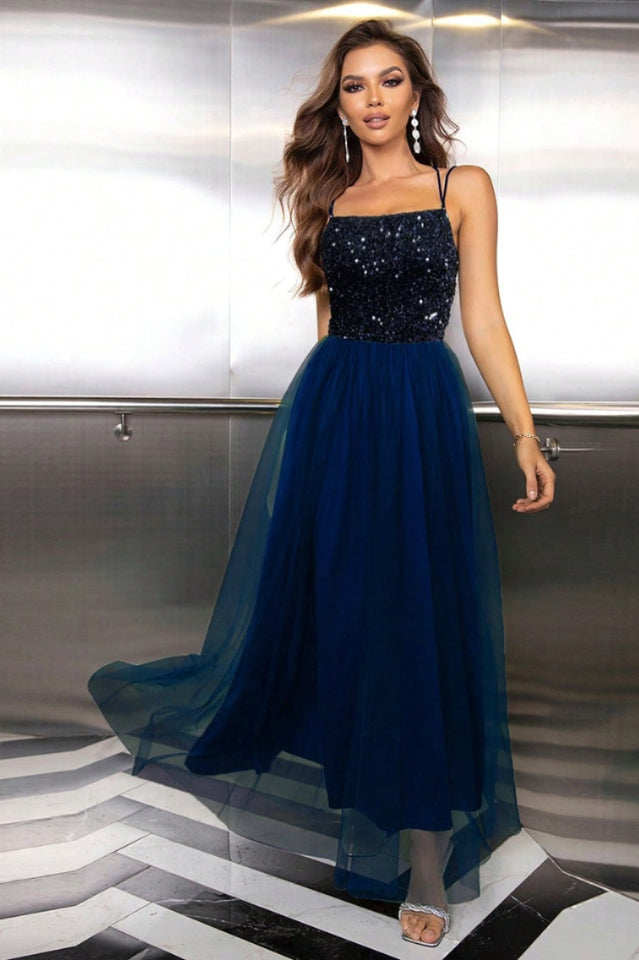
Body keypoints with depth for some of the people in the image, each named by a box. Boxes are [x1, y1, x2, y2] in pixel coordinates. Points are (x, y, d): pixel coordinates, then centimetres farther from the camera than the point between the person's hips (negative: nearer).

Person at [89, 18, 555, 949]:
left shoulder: (463, 188, 4)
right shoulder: (327, 197, 12)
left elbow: (482, 318, 0)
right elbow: (328, 316, 14)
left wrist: (525, 434, -7)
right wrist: (331, 407, 12)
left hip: (422, 413, -2)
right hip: (328, 408, 3)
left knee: (419, 621, -2)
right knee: (320, 600, 10)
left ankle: (425, 855, 9)